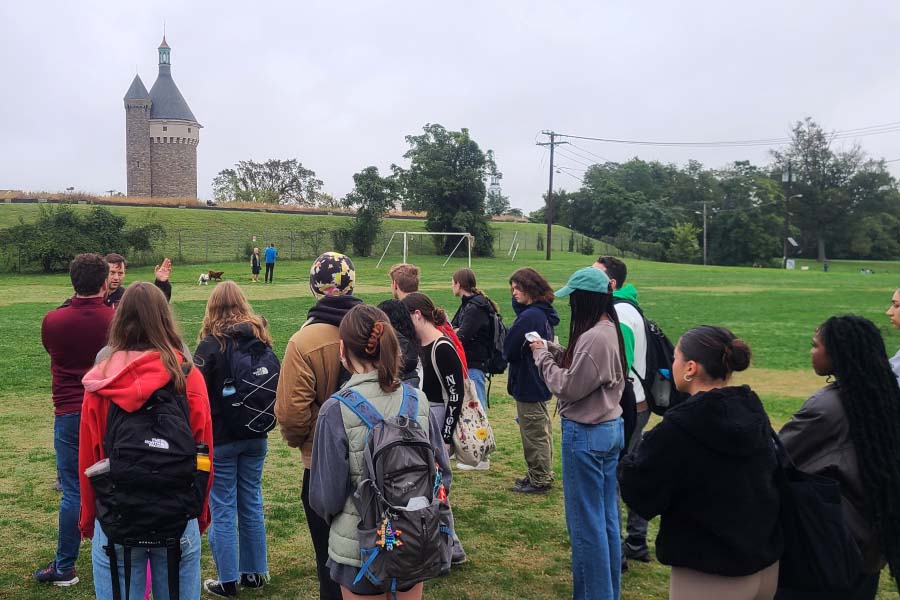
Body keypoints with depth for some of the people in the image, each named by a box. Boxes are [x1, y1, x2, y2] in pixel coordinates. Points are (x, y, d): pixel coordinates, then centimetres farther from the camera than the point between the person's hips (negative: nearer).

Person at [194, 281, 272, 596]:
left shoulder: (210, 345, -14)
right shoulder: (260, 340, 0)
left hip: (220, 439, -5)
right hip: (256, 437, 5)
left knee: (223, 510, 6)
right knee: (252, 503, 15)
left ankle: (228, 581, 15)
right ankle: (255, 572, 25)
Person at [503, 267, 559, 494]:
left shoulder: (530, 316, -24)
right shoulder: (544, 313, 6)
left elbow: (509, 349, -18)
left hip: (528, 383, -10)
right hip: (540, 382, 10)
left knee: (534, 433, 3)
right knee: (542, 431, 19)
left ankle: (539, 480, 14)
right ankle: (544, 475, 32)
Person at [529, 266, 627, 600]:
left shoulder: (594, 337, -24)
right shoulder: (610, 330, 8)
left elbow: (568, 387, -19)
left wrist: (541, 357, -7)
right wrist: (551, 349, 3)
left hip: (586, 434, -10)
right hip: (610, 427, 10)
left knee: (585, 520, 4)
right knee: (606, 516, 19)